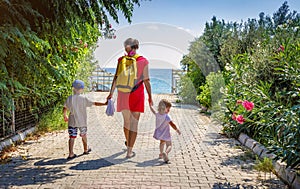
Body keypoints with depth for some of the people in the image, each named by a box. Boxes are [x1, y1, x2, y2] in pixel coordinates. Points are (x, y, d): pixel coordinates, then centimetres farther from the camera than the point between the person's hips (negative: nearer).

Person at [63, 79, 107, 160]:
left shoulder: (69, 98, -3)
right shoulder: (84, 98, -10)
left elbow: (65, 108, 8)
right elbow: (95, 103, -11)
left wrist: (65, 116, 25)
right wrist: (105, 103, -4)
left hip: (72, 121, 1)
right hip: (82, 121, 0)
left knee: (72, 137, 2)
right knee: (83, 135, 18)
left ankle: (71, 154, -5)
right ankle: (85, 150, 35)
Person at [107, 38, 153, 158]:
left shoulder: (121, 60, -1)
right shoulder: (143, 61, -5)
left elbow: (116, 78, -5)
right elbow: (146, 81, -5)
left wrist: (111, 93, 0)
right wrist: (150, 96, 4)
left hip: (123, 94, 3)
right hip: (137, 95, -2)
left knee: (126, 121, 21)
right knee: (134, 123, 2)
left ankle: (128, 142, 44)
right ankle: (129, 152, 1)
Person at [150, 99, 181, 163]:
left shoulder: (157, 114, -6)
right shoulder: (167, 117, -26)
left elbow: (153, 111, 16)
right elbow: (172, 125, -29)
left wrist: (150, 106, 34)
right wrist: (177, 130, -14)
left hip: (159, 133, 7)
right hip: (165, 134, -7)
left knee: (162, 142, 33)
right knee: (169, 145, 4)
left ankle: (161, 154, 48)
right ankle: (165, 153, -28)